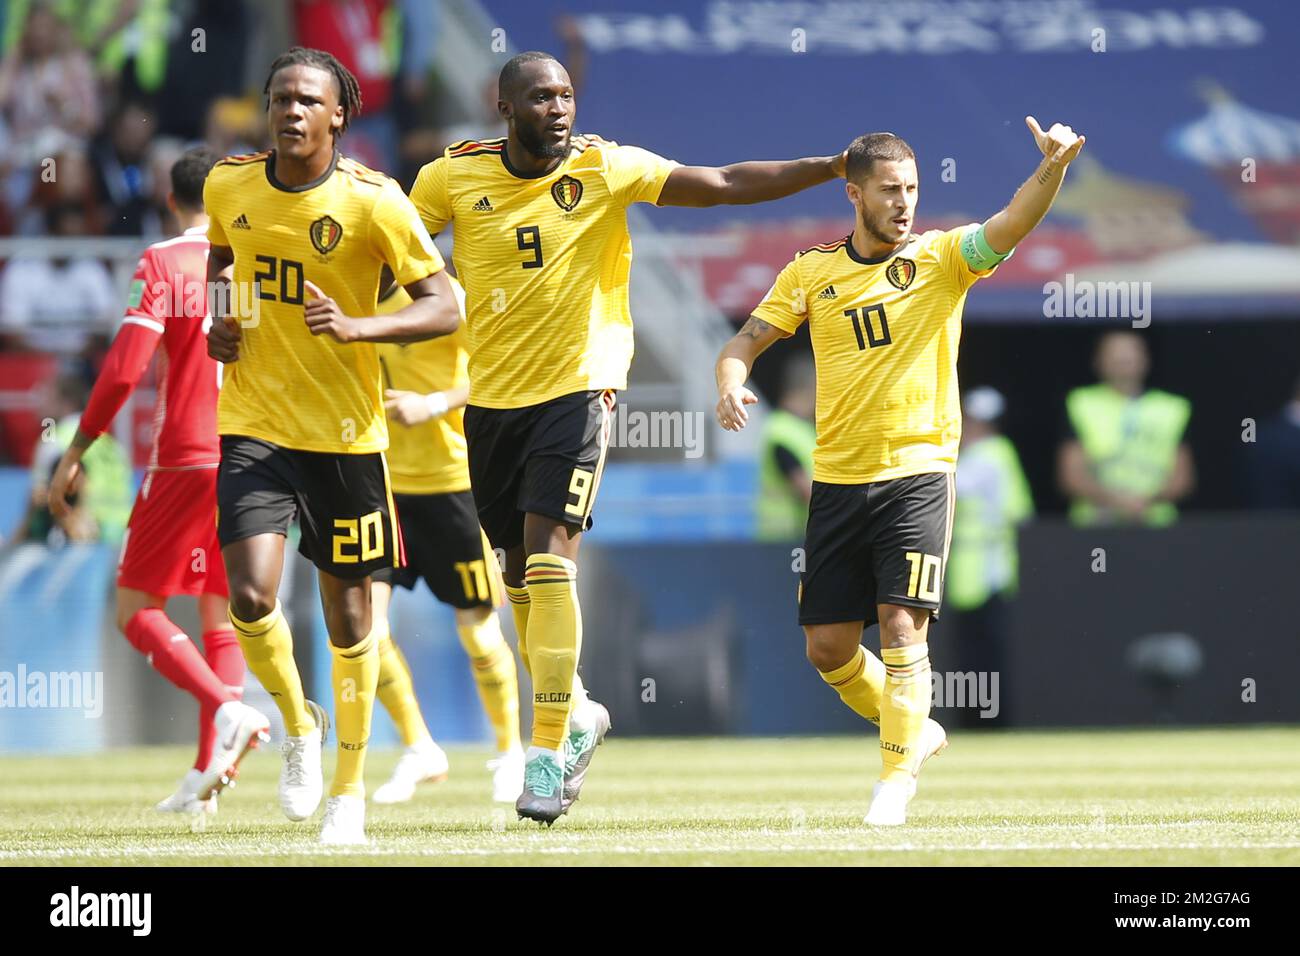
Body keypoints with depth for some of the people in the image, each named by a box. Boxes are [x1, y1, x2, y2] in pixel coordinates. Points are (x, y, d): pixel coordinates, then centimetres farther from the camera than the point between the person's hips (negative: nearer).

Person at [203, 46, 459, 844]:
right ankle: (298, 727, 13)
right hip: (253, 425, 2)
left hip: (347, 431, -2)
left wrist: (357, 326, -29)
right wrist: (219, 314, 3)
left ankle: (350, 784, 25)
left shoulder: (372, 201, -12)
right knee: (251, 594, -16)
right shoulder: (229, 186, -1)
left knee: (349, 613, 6)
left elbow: (445, 308, -14)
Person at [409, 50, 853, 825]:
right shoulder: (454, 178, -3)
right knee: (520, 572, 11)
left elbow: (725, 185, -11)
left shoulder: (604, 169, -8)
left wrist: (834, 169, -19)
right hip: (491, 397, 3)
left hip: (576, 388, -3)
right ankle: (577, 711, 34)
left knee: (549, 557, -16)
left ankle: (551, 749, -12)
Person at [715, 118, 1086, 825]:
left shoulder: (941, 257, 0)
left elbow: (1010, 225, -17)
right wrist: (730, 384, -17)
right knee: (827, 646, 5)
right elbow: (744, 343, 6)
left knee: (901, 623, -16)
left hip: (918, 471, -3)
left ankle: (897, 778, -7)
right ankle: (913, 729, 29)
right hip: (837, 478, 3)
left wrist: (1052, 169, -36)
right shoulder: (812, 272, 7)